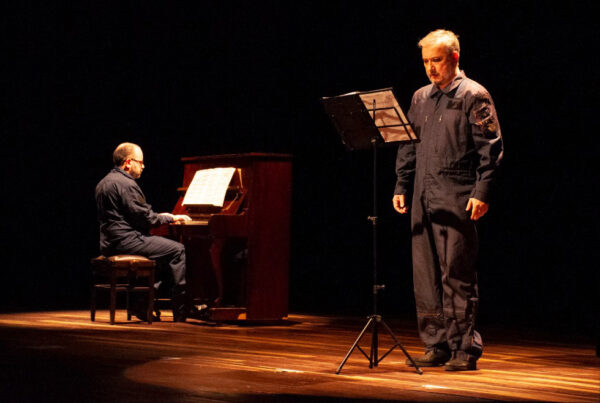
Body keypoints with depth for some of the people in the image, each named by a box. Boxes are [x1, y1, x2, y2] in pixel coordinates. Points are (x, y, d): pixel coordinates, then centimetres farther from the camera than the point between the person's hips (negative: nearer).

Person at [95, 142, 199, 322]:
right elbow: (146, 218, -17)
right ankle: (182, 310, -7)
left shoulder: (105, 182, 19)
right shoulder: (126, 184, -15)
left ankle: (142, 303, 14)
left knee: (162, 248, 23)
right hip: (126, 241, -11)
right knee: (177, 250, -7)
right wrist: (170, 218, -1)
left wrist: (162, 217, 20)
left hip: (110, 243, 11)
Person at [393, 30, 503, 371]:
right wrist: (401, 186, 14)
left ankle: (465, 349, 2)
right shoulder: (421, 98, 17)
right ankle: (436, 346, 14)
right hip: (423, 199, 6)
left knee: (457, 274, -6)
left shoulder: (474, 96, -2)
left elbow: (491, 148, -6)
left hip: (457, 201, -6)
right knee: (426, 274, 6)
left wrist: (482, 192, -13)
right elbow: (408, 146, 22)